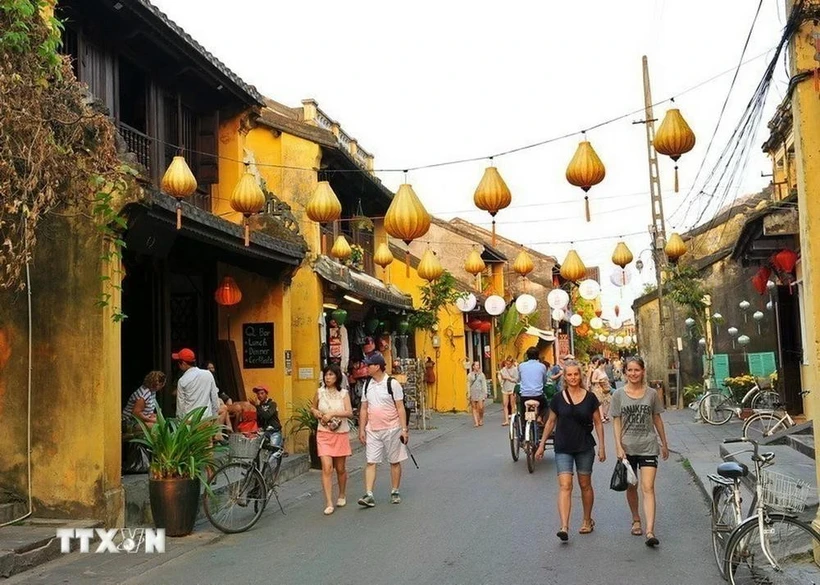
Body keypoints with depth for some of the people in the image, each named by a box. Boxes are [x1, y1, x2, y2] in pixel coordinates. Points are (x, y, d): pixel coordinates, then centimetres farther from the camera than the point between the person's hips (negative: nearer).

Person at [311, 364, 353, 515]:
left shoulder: (344, 393, -2)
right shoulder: (320, 392, 3)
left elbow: (349, 412, -14)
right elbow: (313, 407, 19)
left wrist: (332, 413, -24)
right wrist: (315, 412, -3)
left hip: (341, 434, 0)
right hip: (324, 434, 0)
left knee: (340, 468, 11)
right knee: (326, 468, -12)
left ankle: (342, 496, 35)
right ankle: (329, 503, -12)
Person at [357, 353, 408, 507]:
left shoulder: (392, 384, -9)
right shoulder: (367, 385, 6)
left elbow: (400, 408, -7)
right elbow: (364, 409, 11)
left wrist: (404, 429, -11)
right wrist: (361, 430, 7)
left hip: (392, 429, -4)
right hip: (372, 430, 4)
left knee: (394, 462, 8)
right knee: (370, 462, -2)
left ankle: (395, 492, 20)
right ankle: (369, 495, -2)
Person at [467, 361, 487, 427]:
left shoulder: (481, 374, 8)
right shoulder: (470, 375, 4)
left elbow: (484, 384, 8)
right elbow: (468, 385, 4)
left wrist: (485, 393, 3)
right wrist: (468, 393, -2)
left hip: (480, 392, 0)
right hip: (473, 393, 0)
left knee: (481, 407, -8)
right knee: (474, 408, 0)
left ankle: (481, 420, 15)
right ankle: (476, 422, 2)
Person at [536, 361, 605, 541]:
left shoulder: (590, 398, -2)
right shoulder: (558, 398, -1)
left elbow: (598, 423, 4)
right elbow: (551, 422, 9)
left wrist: (602, 446, 0)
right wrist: (542, 444, 10)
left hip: (585, 448, 1)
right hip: (563, 448, 0)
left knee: (585, 485, 12)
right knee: (565, 486, -11)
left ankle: (587, 520, 31)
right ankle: (564, 527, -17)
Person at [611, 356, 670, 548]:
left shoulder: (652, 394, 2)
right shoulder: (619, 395, 0)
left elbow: (657, 419, 11)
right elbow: (616, 422, 0)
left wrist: (664, 444, 16)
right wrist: (618, 446, -9)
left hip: (648, 447, -1)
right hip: (628, 447, 1)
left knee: (648, 488, -10)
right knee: (631, 487, 14)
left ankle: (650, 531, -16)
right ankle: (636, 520, 35)